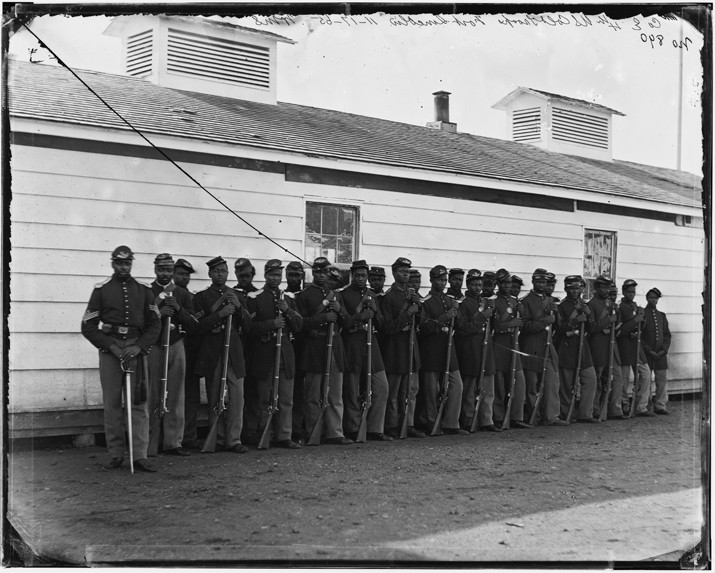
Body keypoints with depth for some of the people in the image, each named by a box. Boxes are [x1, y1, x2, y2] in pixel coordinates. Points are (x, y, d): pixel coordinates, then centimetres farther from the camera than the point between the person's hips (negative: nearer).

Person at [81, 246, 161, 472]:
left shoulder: (143, 290, 9)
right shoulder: (101, 290, 5)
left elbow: (154, 324, 8)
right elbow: (88, 326, 2)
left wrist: (138, 347, -8)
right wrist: (111, 346, -9)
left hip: (136, 348, 1)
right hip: (110, 349, -1)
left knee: (139, 403, -4)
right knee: (112, 403, 1)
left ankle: (139, 456, -4)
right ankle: (115, 455, 9)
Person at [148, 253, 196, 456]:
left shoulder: (183, 294, 13)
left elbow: (192, 325, 8)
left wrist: (178, 309, -7)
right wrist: (157, 313, -15)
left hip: (176, 346, 2)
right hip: (152, 347, -2)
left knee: (175, 396, 1)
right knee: (152, 397, -3)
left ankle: (173, 442, 6)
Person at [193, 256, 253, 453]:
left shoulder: (237, 296, 16)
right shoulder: (201, 297, 4)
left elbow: (247, 326, 12)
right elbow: (198, 327, -7)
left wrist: (238, 307, -5)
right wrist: (220, 314, -18)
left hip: (234, 353, 3)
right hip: (212, 354, -3)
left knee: (237, 397, -4)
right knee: (215, 399, 2)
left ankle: (233, 440, 1)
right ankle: (218, 439, 12)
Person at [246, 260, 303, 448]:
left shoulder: (289, 298, 13)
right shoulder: (254, 298, -1)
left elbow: (298, 326, 9)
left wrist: (288, 311, -7)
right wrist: (271, 324, -18)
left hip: (285, 354, 4)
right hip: (264, 354, -4)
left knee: (286, 399, 3)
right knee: (264, 399, 4)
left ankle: (284, 436, 8)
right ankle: (263, 435, 14)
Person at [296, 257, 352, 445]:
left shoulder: (334, 294, 17)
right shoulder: (304, 295, -1)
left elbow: (345, 322, 18)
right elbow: (300, 323, -10)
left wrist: (339, 310, -3)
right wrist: (324, 318, -19)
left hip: (334, 348, 5)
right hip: (313, 350, -5)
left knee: (335, 395, 4)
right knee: (313, 397, 1)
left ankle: (335, 433, 7)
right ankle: (311, 435, 10)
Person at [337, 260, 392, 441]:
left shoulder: (371, 295, 16)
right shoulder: (343, 295, -2)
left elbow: (380, 324, 16)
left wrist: (374, 310, -3)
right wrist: (359, 316, -20)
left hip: (371, 344, 5)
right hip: (351, 346, -5)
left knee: (381, 387, 0)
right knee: (352, 392, 0)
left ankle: (375, 430, 7)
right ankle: (353, 431, 12)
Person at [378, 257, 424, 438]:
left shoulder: (412, 294, 12)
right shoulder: (387, 296, -9)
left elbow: (420, 322, 14)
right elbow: (388, 327, -14)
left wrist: (417, 305, -3)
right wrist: (407, 314, -19)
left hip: (411, 347, 7)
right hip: (394, 348, -7)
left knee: (412, 389, 8)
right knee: (393, 392, 0)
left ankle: (408, 425, 15)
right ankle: (392, 427, 7)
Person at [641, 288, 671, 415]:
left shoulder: (662, 315, 16)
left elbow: (667, 334, 14)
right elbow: (639, 335, -5)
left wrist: (664, 349, -2)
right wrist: (649, 350, -12)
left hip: (661, 354, 5)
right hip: (646, 354, -5)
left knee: (662, 380, 3)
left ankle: (660, 405, 9)